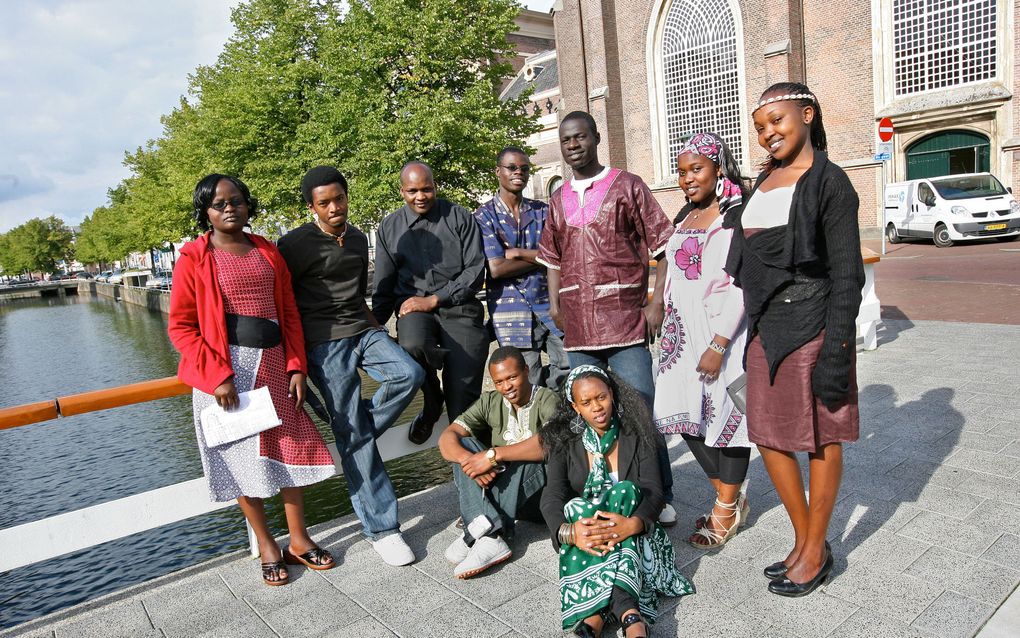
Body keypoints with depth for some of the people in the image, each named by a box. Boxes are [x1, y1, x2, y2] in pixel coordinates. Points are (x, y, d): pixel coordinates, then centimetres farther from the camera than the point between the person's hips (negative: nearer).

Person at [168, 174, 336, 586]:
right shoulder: (194, 258, -4)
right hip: (225, 371, -4)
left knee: (287, 447, 7)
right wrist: (218, 376, -16)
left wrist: (296, 366, 0)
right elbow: (181, 327, -7)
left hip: (274, 365, 4)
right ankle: (267, 546, 21)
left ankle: (299, 540, 22)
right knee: (242, 456, 5)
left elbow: (289, 314, 9)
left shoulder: (268, 253, 9)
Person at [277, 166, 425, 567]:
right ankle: (382, 529, 2)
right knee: (354, 435, -7)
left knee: (409, 373, -23)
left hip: (362, 330, 6)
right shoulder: (295, 244, -5)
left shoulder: (358, 239, 14)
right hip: (323, 341, -6)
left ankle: (352, 434, 2)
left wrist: (376, 329, 16)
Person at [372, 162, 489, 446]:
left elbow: (476, 271, -2)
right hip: (413, 309, 2)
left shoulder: (459, 218, 4)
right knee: (412, 345, -33)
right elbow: (384, 288, 16)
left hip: (459, 308, -1)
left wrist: (433, 300, -9)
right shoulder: (389, 228, 12)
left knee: (463, 401, -10)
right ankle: (432, 402, -2)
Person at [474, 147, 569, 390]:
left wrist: (517, 253, -9)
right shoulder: (484, 216, 1)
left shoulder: (543, 211, 11)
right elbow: (497, 269, -11)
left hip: (549, 303, 4)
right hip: (511, 308, -3)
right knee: (528, 387, 0)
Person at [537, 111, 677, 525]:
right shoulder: (558, 199, 16)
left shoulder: (627, 186, 3)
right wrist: (554, 303, 11)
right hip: (578, 327, 5)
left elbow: (660, 243, 0)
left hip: (624, 320, -4)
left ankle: (660, 498, 14)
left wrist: (656, 302, -8)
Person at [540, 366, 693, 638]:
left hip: (632, 532, 0)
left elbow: (653, 492, -13)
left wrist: (633, 524, -36)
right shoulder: (564, 442, -1)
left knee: (625, 491, -32)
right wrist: (568, 531, -37)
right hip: (583, 524, 1)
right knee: (579, 508, -33)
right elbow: (551, 498, -13)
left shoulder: (637, 435, -2)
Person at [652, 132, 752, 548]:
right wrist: (666, 330, 15)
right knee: (685, 414, 7)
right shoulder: (684, 218, 15)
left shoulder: (736, 216, -9)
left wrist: (719, 345, -19)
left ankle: (726, 511, 19)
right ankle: (731, 499, 24)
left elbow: (741, 286, -15)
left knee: (725, 415, 2)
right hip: (683, 332, 8)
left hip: (722, 331, -7)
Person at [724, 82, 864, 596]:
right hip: (766, 327, 8)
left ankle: (815, 551, 22)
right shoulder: (764, 181, 13)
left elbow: (847, 273, -11)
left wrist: (837, 349, -17)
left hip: (811, 325, -7)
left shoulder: (829, 181, -8)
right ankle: (804, 542, 28)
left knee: (820, 438, 6)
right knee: (769, 436, 11)